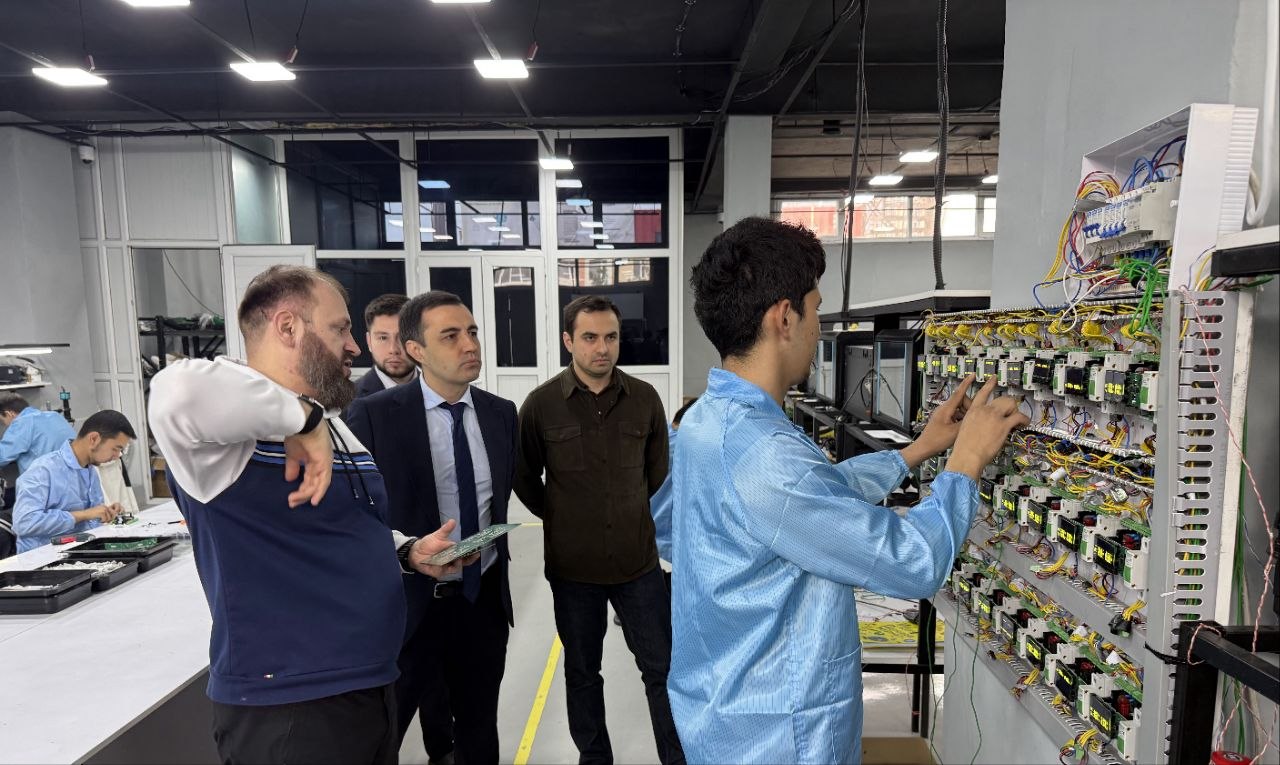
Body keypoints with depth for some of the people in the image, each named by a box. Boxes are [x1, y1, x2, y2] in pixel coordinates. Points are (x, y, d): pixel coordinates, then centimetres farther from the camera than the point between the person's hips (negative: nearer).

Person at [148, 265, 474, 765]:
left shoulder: (339, 432, 10)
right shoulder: (237, 433, -17)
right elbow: (179, 393, -41)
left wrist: (410, 554, 3)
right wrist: (304, 415, -29)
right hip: (285, 709, -8)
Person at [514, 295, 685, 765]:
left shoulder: (645, 399, -4)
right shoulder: (541, 404, -8)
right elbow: (523, 478, 5)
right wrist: (561, 518, 6)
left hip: (639, 561, 1)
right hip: (573, 566, 0)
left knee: (663, 668, 10)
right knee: (581, 672, 17)